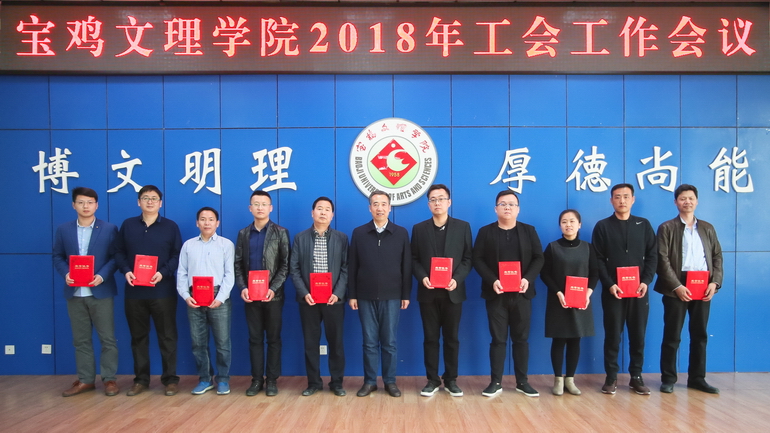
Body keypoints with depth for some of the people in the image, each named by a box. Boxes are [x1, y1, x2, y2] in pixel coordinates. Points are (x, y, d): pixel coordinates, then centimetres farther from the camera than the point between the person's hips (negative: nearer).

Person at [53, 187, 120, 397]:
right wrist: (65, 274, -10)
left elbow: (115, 256, -4)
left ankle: (109, 379, 13)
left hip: (101, 292, -3)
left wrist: (102, 276, -18)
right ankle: (85, 380, 21)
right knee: (80, 339, 11)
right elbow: (58, 257, 9)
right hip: (75, 293, 3)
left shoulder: (109, 229, -1)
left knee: (107, 338, 2)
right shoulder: (63, 230, 8)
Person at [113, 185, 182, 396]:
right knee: (138, 336, 10)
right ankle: (141, 379, 21)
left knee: (167, 336, 2)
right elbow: (119, 252, 9)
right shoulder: (127, 225, 10)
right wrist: (126, 271, -9)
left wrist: (163, 273, -16)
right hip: (134, 291, 3)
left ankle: (170, 379, 11)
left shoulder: (170, 226, 3)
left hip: (162, 291, -2)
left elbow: (178, 255, -1)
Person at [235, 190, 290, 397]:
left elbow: (285, 265, -4)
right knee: (255, 338, 8)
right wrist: (242, 288, -8)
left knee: (273, 338, 5)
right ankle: (257, 379, 18)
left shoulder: (280, 232, 0)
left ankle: (272, 379, 14)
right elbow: (238, 264, 7)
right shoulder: (243, 233, 9)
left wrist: (273, 289, -14)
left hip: (273, 294, -2)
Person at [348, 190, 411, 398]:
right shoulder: (358, 233, 3)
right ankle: (369, 381, 19)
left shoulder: (401, 233, 2)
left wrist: (406, 294, 0)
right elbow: (352, 266, 3)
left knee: (390, 342, 7)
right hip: (365, 296, 1)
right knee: (369, 341, 8)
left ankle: (390, 381, 19)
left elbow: (406, 266, 2)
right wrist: (352, 295, 0)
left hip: (391, 296, 0)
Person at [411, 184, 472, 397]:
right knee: (430, 338, 7)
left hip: (453, 292, 0)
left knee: (452, 338, 8)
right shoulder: (419, 228, 6)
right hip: (428, 292, 1)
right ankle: (432, 380, 18)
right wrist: (422, 277, -14)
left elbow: (468, 258, 0)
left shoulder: (463, 227, 3)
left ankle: (451, 380, 21)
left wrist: (457, 279, -14)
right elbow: (414, 259, 4)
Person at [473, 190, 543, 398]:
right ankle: (496, 382, 13)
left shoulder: (529, 231, 7)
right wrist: (492, 280, -16)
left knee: (521, 338, 8)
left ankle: (522, 382, 20)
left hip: (521, 294, 1)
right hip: (496, 294, -1)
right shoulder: (485, 232, 3)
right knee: (498, 339, 4)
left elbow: (538, 258, 3)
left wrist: (528, 279, -13)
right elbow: (477, 259, -3)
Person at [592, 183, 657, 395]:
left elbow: (652, 256, 5)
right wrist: (609, 284, -13)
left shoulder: (644, 225, 10)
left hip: (639, 290, 2)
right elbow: (598, 259, -2)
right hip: (613, 290, -2)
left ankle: (636, 377, 19)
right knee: (612, 334, 3)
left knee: (638, 334, 7)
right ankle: (611, 377, 13)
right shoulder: (602, 226, 3)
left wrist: (646, 281, -8)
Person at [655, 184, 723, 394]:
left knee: (700, 335, 10)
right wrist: (677, 286, -14)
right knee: (672, 336, 1)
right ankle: (668, 379, 10)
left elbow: (717, 256, 10)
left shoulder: (707, 228, 15)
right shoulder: (667, 228, 2)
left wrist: (714, 282, -5)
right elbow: (663, 260, -6)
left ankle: (697, 378, 21)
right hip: (677, 287, -4)